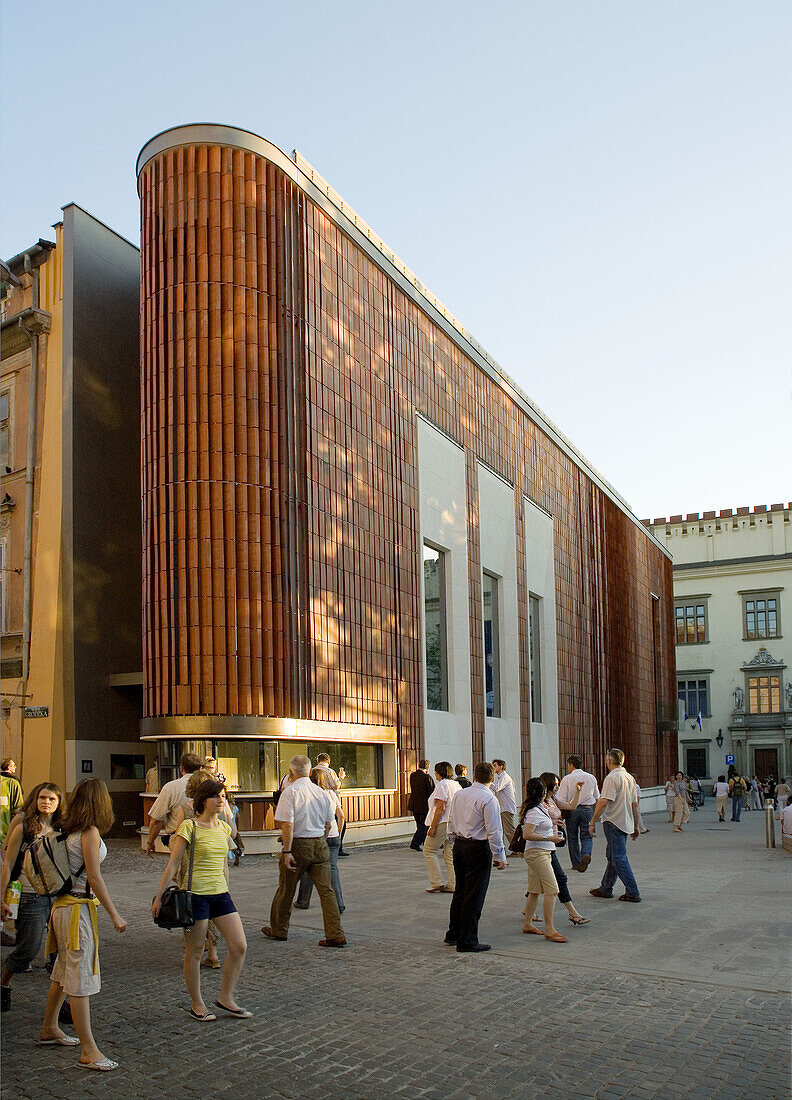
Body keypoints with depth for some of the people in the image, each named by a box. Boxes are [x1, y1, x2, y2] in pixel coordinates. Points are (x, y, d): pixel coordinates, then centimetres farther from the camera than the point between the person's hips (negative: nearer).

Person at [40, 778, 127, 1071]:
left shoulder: (69, 830, 8)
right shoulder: (90, 832, -16)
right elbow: (94, 877, -19)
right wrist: (114, 915, -16)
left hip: (64, 905, 9)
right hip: (78, 908, -9)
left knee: (64, 970, 22)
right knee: (81, 977, -7)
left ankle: (49, 1029, 37)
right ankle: (89, 1052, -5)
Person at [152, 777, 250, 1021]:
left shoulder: (224, 828, 9)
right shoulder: (190, 827, -9)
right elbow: (173, 864, -7)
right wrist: (158, 896, -8)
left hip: (220, 894, 6)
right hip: (196, 894, -6)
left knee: (239, 947, 1)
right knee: (195, 952, 4)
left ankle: (226, 998, 16)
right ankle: (197, 1004, 20)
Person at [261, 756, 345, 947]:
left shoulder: (290, 792, -11)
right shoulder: (322, 792, 6)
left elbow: (286, 824, -18)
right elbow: (328, 825, 11)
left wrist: (287, 851, -17)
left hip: (298, 845, -4)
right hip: (320, 845, 4)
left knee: (286, 890, 13)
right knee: (326, 890, 3)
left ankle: (279, 930, 28)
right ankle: (336, 935, -2)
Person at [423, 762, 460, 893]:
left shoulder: (442, 785, -12)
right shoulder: (456, 785, 13)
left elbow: (440, 808, -19)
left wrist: (432, 827, -18)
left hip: (443, 823, -8)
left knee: (429, 850, 3)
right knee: (450, 853, 10)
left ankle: (437, 882, 0)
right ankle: (452, 885, 9)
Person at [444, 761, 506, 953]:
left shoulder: (459, 795, 6)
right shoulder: (489, 799, -15)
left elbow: (451, 822, 14)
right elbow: (494, 831, -16)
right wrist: (499, 856, -10)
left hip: (459, 845, 7)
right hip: (479, 848, -7)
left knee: (460, 891, 18)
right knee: (474, 895, 0)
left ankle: (453, 934, 27)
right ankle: (467, 941, 5)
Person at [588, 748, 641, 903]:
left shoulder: (612, 778, -15)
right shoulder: (630, 778, 11)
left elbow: (603, 802, -21)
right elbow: (634, 804, 15)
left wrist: (592, 822, -15)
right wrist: (636, 826, 21)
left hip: (613, 822, -9)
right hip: (626, 823, 9)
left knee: (618, 858, -5)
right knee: (612, 856, 17)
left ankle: (633, 893, -6)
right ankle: (605, 889, 26)